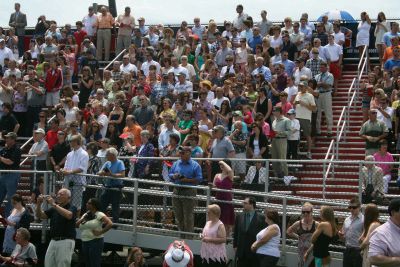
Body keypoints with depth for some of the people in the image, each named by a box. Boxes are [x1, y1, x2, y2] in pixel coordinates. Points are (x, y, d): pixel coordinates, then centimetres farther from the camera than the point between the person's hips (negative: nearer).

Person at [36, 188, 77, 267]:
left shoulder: (72, 208, -3)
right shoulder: (53, 209, 16)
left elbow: (69, 215, -25)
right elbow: (40, 216, 10)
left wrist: (54, 204, -26)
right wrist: (39, 204, -8)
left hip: (66, 242, -6)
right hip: (53, 241, 6)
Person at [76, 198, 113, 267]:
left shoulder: (99, 214, -6)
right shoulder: (86, 215, 17)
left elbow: (110, 224, -17)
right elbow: (76, 225, 12)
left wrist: (100, 232, -15)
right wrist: (82, 219, -3)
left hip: (95, 241, -8)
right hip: (84, 242, 8)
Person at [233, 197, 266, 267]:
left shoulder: (261, 218, -6)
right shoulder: (239, 217, 7)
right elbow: (235, 232, 12)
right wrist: (235, 246, 7)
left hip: (255, 251, -3)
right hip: (242, 252, 3)